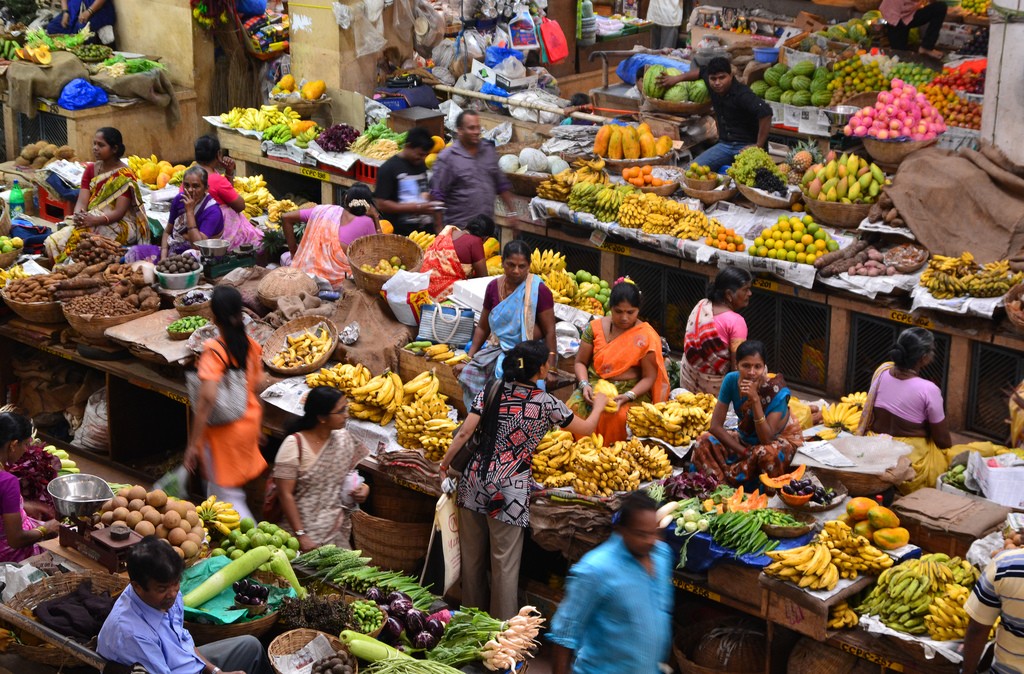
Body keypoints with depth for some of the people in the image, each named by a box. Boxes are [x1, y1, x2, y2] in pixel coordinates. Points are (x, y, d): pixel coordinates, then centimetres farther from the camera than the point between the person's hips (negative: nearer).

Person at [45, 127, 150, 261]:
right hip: (91, 222, 6)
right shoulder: (90, 169, 10)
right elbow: (82, 201, -1)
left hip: (118, 224, -5)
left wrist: (95, 220, -32)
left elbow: (119, 212, -16)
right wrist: (78, 216, -24)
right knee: (52, 241, -19)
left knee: (79, 240, -32)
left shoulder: (125, 175, -8)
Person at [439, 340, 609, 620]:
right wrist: (599, 405, 26)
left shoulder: (492, 390, 1)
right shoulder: (547, 404, -7)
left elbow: (465, 432, -2)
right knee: (505, 564, 6)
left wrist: (446, 461, 12)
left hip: (474, 482, 4)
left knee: (472, 555, 16)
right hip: (510, 490, -4)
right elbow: (586, 429, 7)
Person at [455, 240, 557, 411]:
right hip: (499, 349, 5)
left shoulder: (539, 291, -12)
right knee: (469, 373, -15)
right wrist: (468, 360, 7)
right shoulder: (494, 287, 4)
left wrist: (550, 367, -18)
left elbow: (549, 332, -11)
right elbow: (482, 327, 12)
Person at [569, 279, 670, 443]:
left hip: (631, 391, -2)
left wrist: (628, 396, -20)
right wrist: (584, 385, -9)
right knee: (575, 407, -29)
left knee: (618, 416, -36)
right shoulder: (595, 327, 5)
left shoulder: (647, 336, -4)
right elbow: (581, 362, 10)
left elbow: (649, 377, -4)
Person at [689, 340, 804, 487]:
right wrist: (743, 452, -23)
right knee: (704, 442, -18)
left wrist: (755, 399, -40)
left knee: (766, 453, -39)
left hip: (781, 438, -4)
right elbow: (716, 425, -13)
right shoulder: (731, 380, -18)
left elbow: (766, 439, -32)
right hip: (747, 438, 5)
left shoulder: (777, 390, -28)